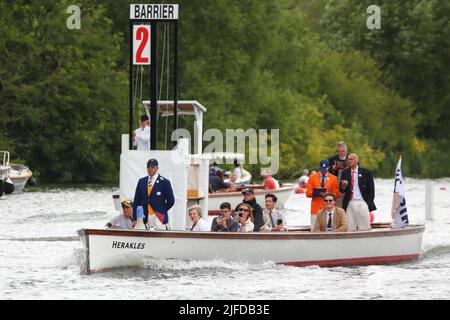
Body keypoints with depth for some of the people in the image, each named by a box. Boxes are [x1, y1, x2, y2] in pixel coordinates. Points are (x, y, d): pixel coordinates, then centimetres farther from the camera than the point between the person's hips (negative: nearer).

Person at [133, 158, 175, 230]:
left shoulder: (164, 182, 2)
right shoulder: (141, 181, 13)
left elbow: (171, 201, 4)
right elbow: (136, 201, 12)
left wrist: (162, 211, 1)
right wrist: (134, 218, 5)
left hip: (159, 218, -3)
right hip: (144, 217, 3)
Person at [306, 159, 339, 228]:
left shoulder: (334, 178, 7)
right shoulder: (312, 177, 9)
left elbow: (336, 194, 4)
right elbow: (308, 193, 5)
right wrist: (316, 193, -15)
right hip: (316, 207, 1)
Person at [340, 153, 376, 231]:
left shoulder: (366, 172, 4)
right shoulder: (345, 173, 13)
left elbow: (371, 189, 4)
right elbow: (341, 190, 11)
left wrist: (369, 204, -4)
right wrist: (343, 187, -12)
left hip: (362, 203, -2)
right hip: (349, 204, 2)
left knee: (364, 229, -3)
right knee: (350, 229, -4)